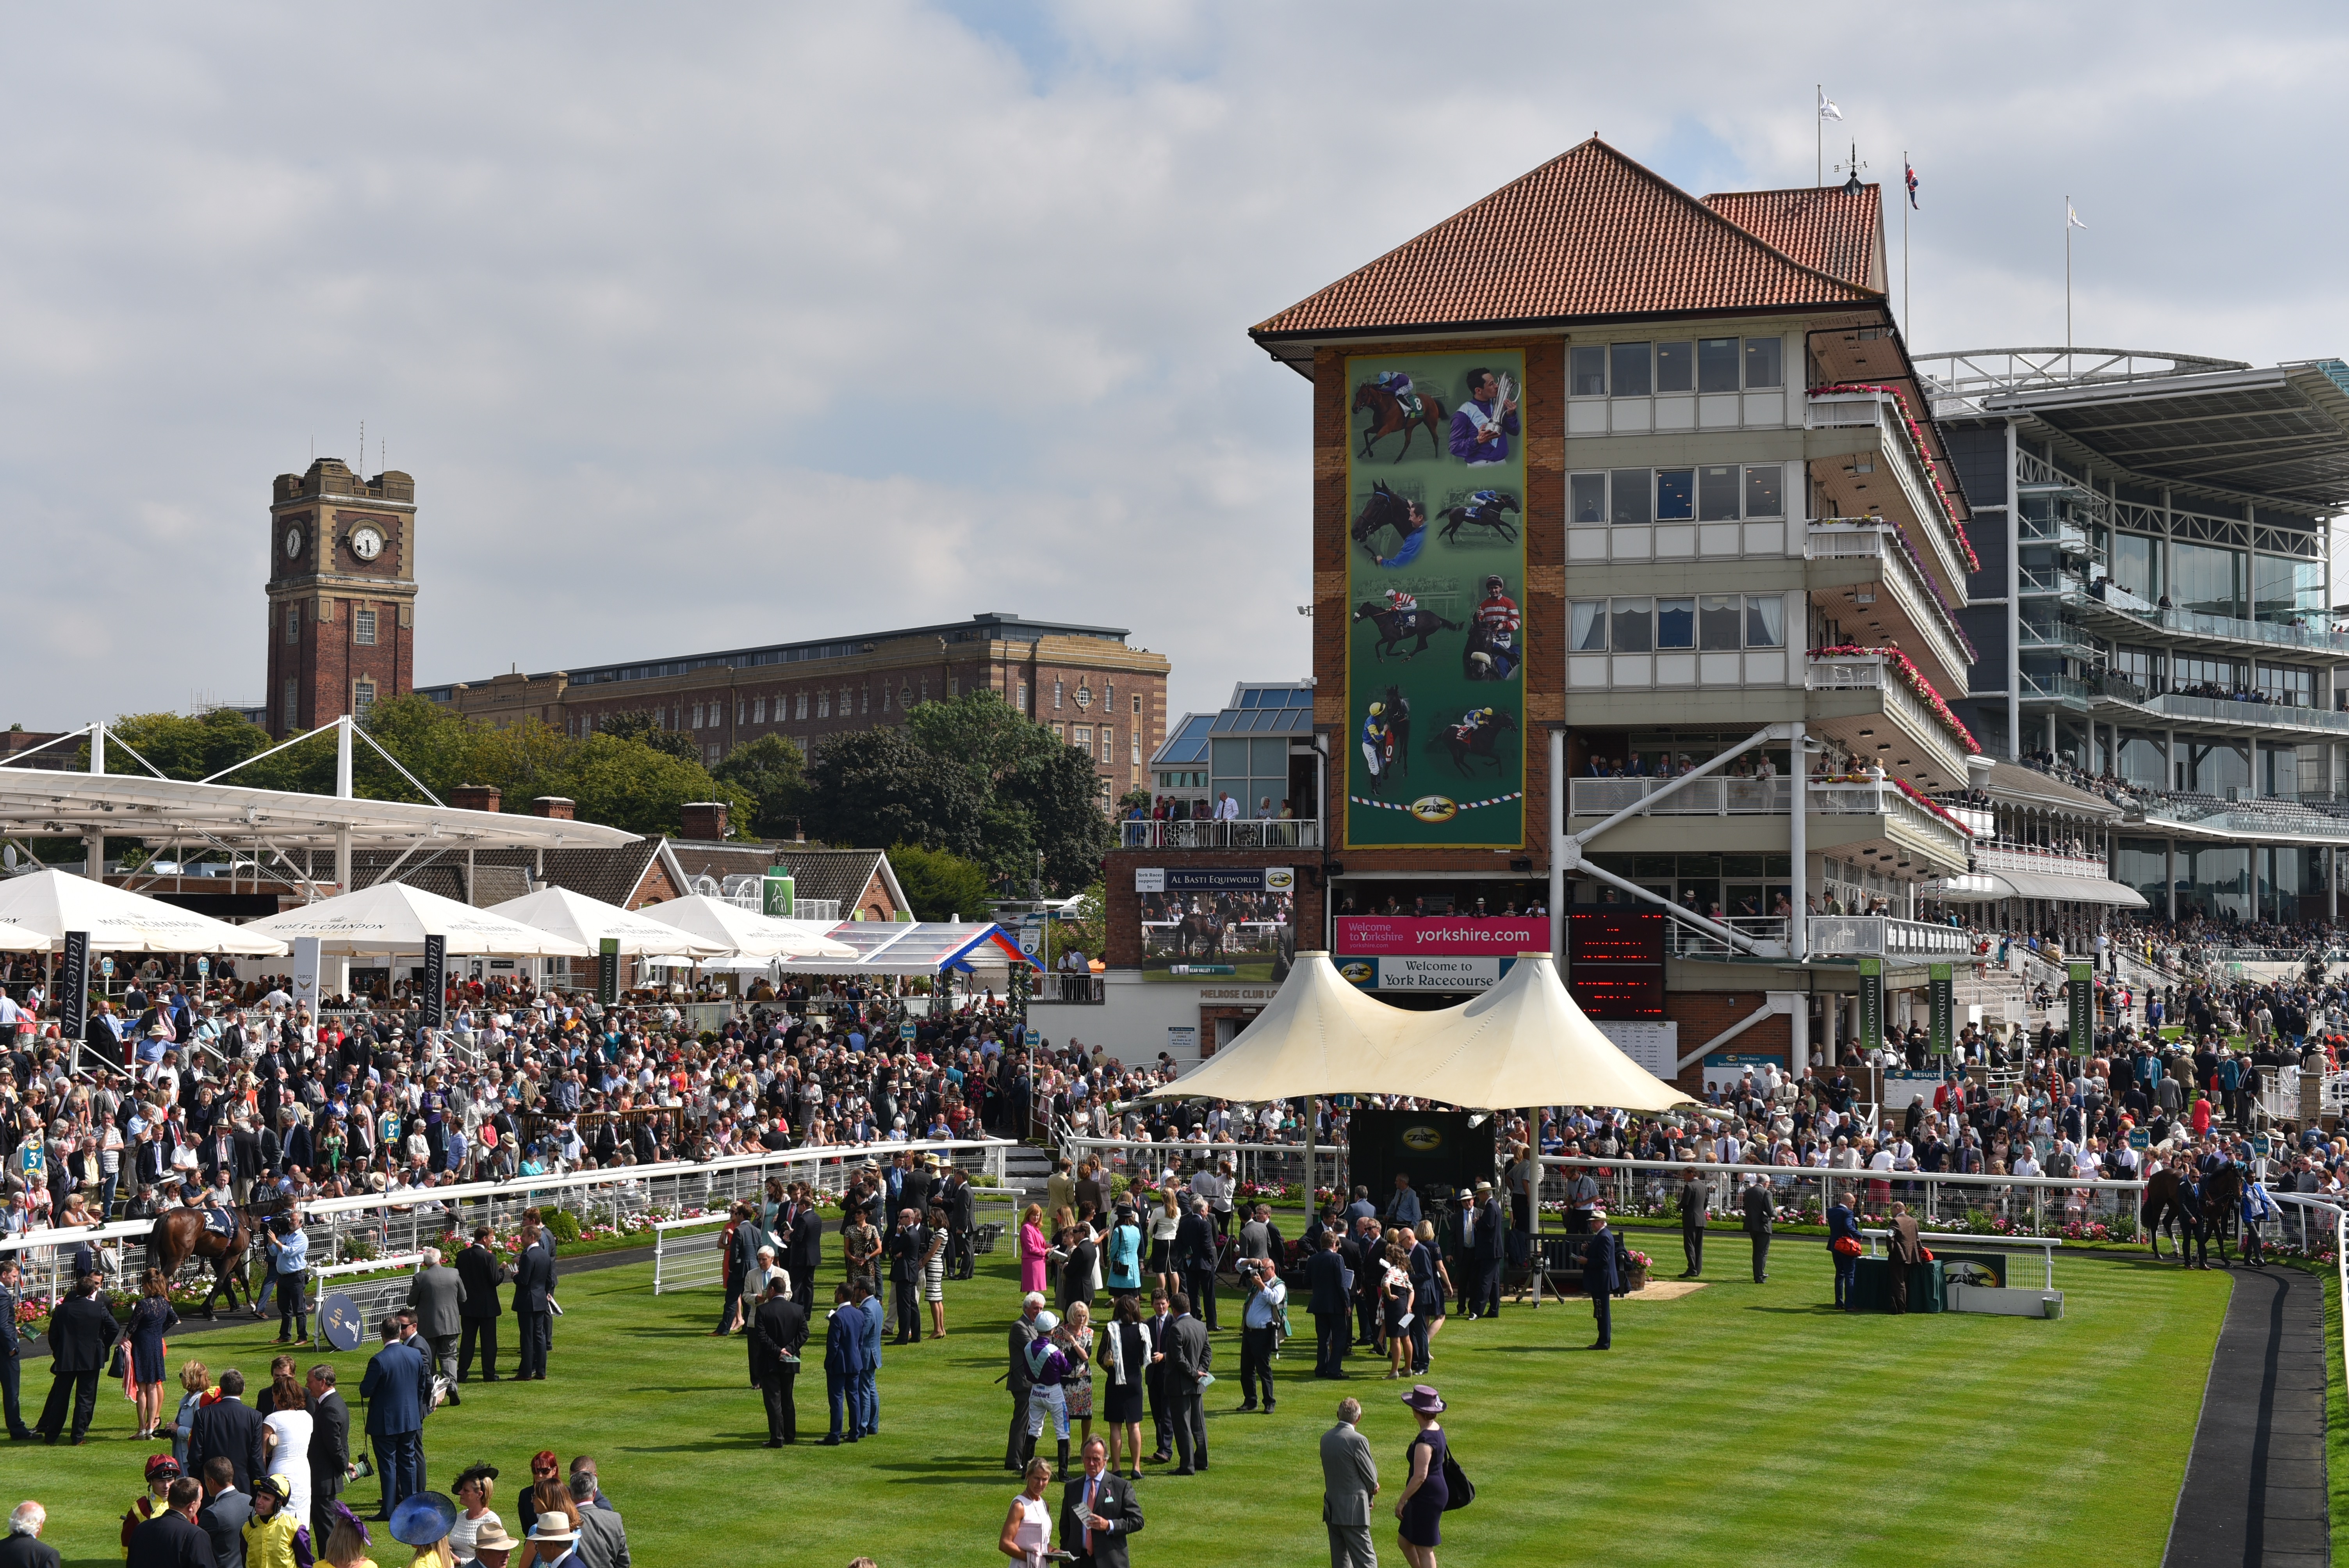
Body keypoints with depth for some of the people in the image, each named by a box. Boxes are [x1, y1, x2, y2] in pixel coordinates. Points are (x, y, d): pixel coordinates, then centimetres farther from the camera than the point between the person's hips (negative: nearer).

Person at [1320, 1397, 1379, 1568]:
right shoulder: (1357, 1440, -16)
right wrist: (1372, 1487, 14)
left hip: (1331, 1508, 7)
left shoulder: (1326, 1438, 7)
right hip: (1353, 1511, -7)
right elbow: (1371, 1477, -9)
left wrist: (1371, 1486, 8)